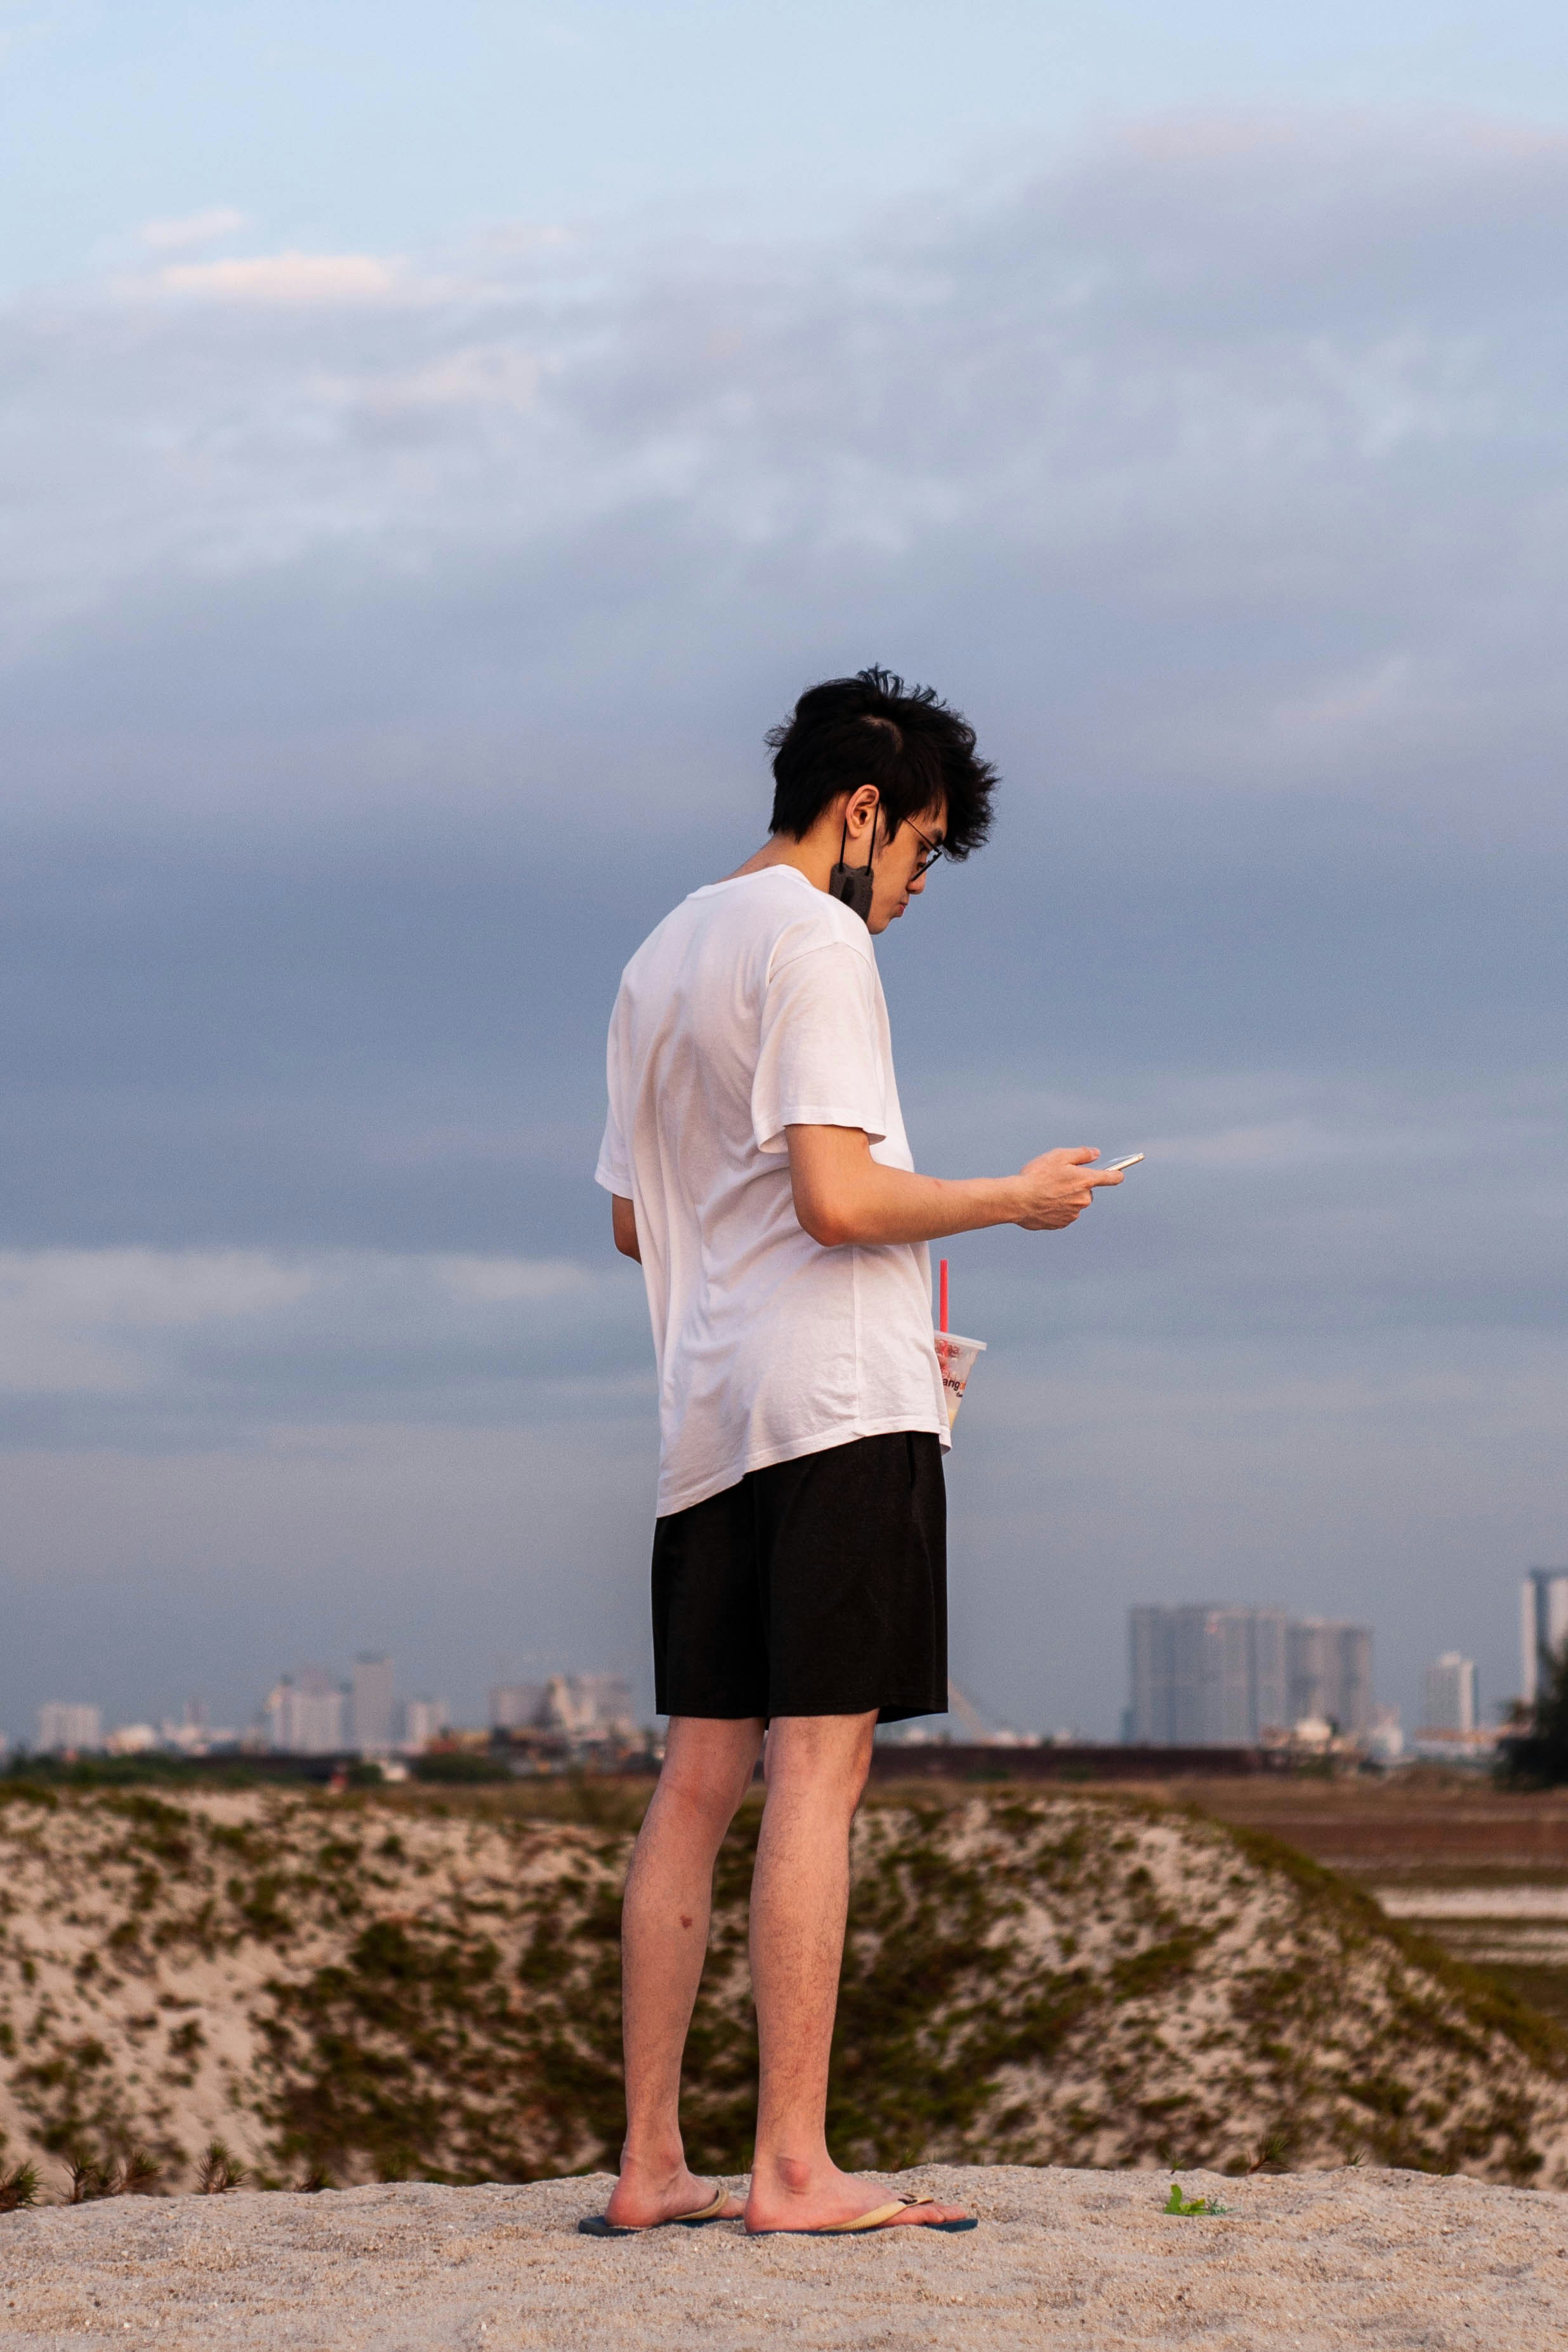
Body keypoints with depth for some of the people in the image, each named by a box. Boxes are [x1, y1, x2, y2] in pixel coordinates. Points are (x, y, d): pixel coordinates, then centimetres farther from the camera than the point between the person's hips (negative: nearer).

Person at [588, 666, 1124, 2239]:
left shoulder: (661, 958, 20)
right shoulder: (815, 943, -8)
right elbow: (837, 1195, -18)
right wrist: (1012, 1199, -3)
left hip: (705, 1406, 8)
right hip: (837, 1398, -8)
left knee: (700, 1778, 7)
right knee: (818, 1770, -9)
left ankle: (651, 2163, 7)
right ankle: (792, 2168, -11)